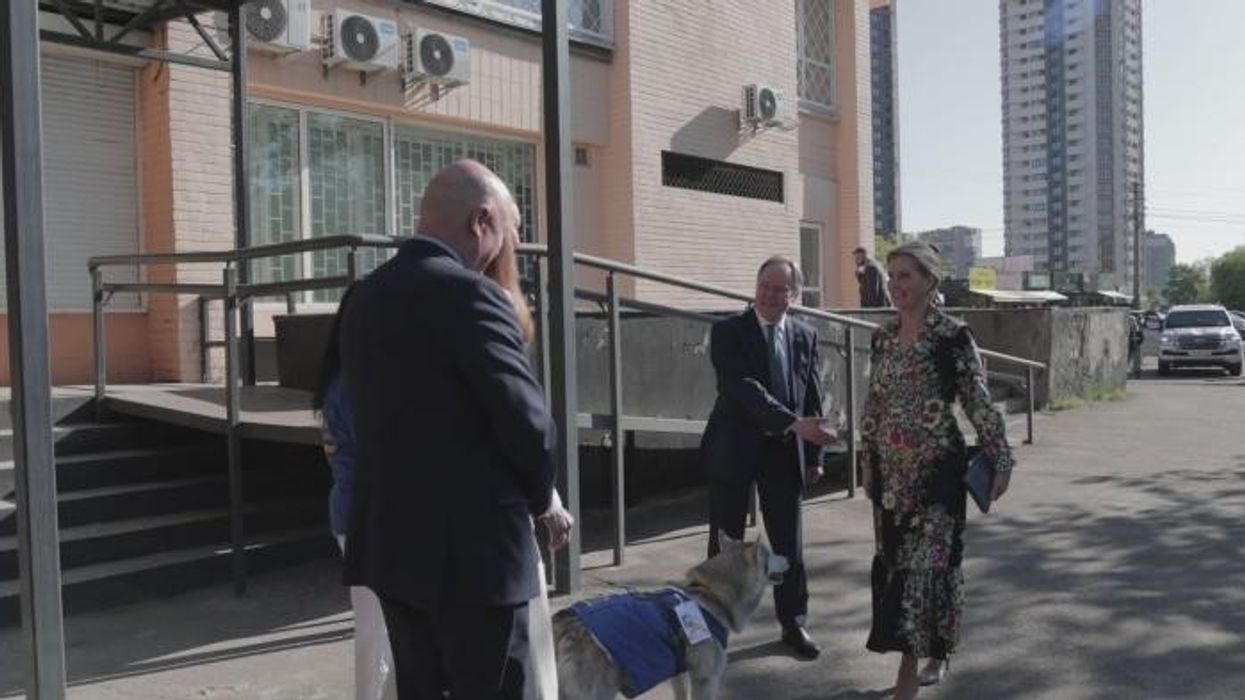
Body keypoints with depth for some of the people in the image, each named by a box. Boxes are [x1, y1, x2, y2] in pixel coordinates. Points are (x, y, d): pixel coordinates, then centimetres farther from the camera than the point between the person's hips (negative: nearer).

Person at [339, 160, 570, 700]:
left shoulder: (365, 296, 8)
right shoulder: (471, 295, -16)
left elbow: (374, 410, 12)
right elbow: (526, 419, -18)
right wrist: (543, 499, 2)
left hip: (390, 539, 8)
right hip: (471, 547, -8)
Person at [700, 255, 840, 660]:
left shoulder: (805, 336, 5)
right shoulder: (728, 332, -9)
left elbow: (813, 398, 8)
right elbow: (743, 387, -21)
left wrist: (814, 455, 4)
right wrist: (794, 424, -30)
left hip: (785, 451, 3)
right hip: (735, 449, -3)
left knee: (788, 542, 10)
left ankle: (793, 622, 25)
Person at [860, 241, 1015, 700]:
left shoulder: (953, 336, -10)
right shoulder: (883, 337, 7)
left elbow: (979, 402, -8)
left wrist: (1000, 460, -10)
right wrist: (867, 463, 16)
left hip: (936, 467, -6)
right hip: (891, 468, 6)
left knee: (924, 563, -5)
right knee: (895, 562, 12)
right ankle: (932, 655, 32)